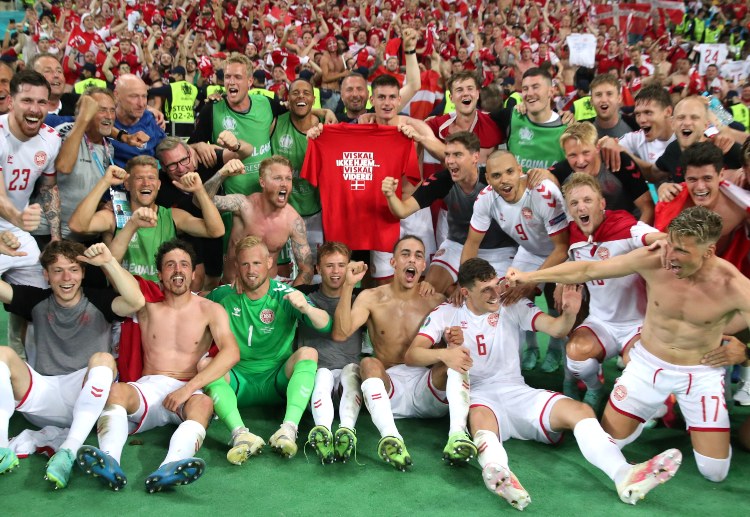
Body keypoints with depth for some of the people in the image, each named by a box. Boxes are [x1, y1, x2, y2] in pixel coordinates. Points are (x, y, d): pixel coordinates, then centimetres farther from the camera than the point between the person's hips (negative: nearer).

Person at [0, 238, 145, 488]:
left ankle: (68, 452, -42)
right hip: (43, 397, 3)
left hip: (87, 398, -3)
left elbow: (136, 301, -17)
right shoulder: (37, 301, 14)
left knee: (103, 359, -32)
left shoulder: (98, 301, 4)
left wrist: (109, 262, -25)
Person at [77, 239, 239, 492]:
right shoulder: (147, 305, 14)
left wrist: (188, 388, -20)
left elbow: (231, 352, -10)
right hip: (149, 388, 2)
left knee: (204, 403, -36)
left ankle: (169, 468, -63)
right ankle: (109, 460, -55)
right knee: (116, 390, -30)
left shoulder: (210, 310, 6)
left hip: (189, 391, -2)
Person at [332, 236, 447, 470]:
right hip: (389, 385, -1)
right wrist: (348, 286, -16)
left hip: (427, 386, 1)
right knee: (369, 363, -30)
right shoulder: (372, 298, 6)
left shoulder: (436, 301, 9)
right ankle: (390, 437, -53)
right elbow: (340, 334, -9)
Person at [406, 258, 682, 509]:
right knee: (481, 418, -40)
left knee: (580, 410, -22)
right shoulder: (446, 313, 2)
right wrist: (443, 354, -31)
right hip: (476, 396, -3)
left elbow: (556, 329, 0)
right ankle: (498, 473, -72)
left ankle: (625, 476, -43)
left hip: (517, 392, 3)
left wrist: (570, 313, -25)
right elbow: (412, 354, -9)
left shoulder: (512, 305, 7)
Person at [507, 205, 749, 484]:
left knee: (714, 472, -2)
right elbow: (587, 270, -12)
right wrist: (528, 277, -9)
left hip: (701, 374, -1)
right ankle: (657, 408, 32)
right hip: (648, 364, 1)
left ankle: (684, 414, 28)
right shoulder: (652, 261, -21)